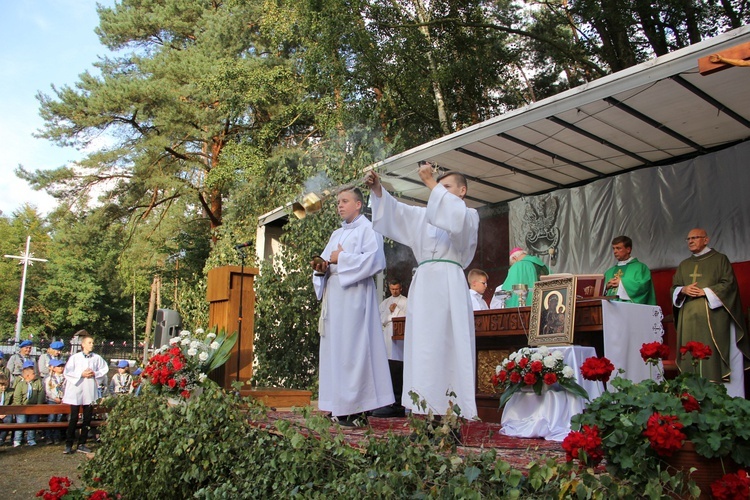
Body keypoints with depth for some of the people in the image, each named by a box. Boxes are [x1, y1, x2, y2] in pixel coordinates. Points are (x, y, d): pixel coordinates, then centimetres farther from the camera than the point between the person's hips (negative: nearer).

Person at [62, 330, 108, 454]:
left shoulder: (97, 358, 3)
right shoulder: (75, 357, -3)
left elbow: (105, 369, 9)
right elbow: (67, 372, -4)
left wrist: (95, 374, -7)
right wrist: (81, 374, -12)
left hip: (90, 392, 3)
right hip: (76, 391, -3)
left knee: (87, 419, 7)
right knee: (73, 419, 0)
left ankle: (81, 444, 17)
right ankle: (68, 444, 9)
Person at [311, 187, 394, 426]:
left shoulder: (367, 229, 0)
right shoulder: (337, 234, 23)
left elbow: (374, 259, -13)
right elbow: (326, 261, 20)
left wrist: (341, 258, -10)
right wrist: (321, 266, -2)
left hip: (354, 295, -8)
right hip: (334, 296, 8)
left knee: (352, 347, -10)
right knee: (334, 348, 4)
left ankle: (357, 409, -7)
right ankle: (339, 409, 8)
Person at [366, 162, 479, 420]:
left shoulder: (469, 215, 10)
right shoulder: (425, 215, 25)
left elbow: (455, 216, -13)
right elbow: (396, 210, 14)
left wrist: (430, 182, -11)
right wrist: (377, 189, -2)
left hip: (449, 285, -5)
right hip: (423, 285, 5)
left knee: (449, 348, -10)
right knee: (423, 348, 0)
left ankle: (454, 413, -8)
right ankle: (427, 407, 1)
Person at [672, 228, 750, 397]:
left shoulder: (720, 260, 7)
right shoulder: (684, 265, 21)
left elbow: (729, 284, -3)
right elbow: (674, 288, 18)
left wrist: (705, 292, -11)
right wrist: (683, 290, -4)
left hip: (712, 316, -4)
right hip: (688, 318, 4)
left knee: (712, 356, -11)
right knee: (690, 356, -1)